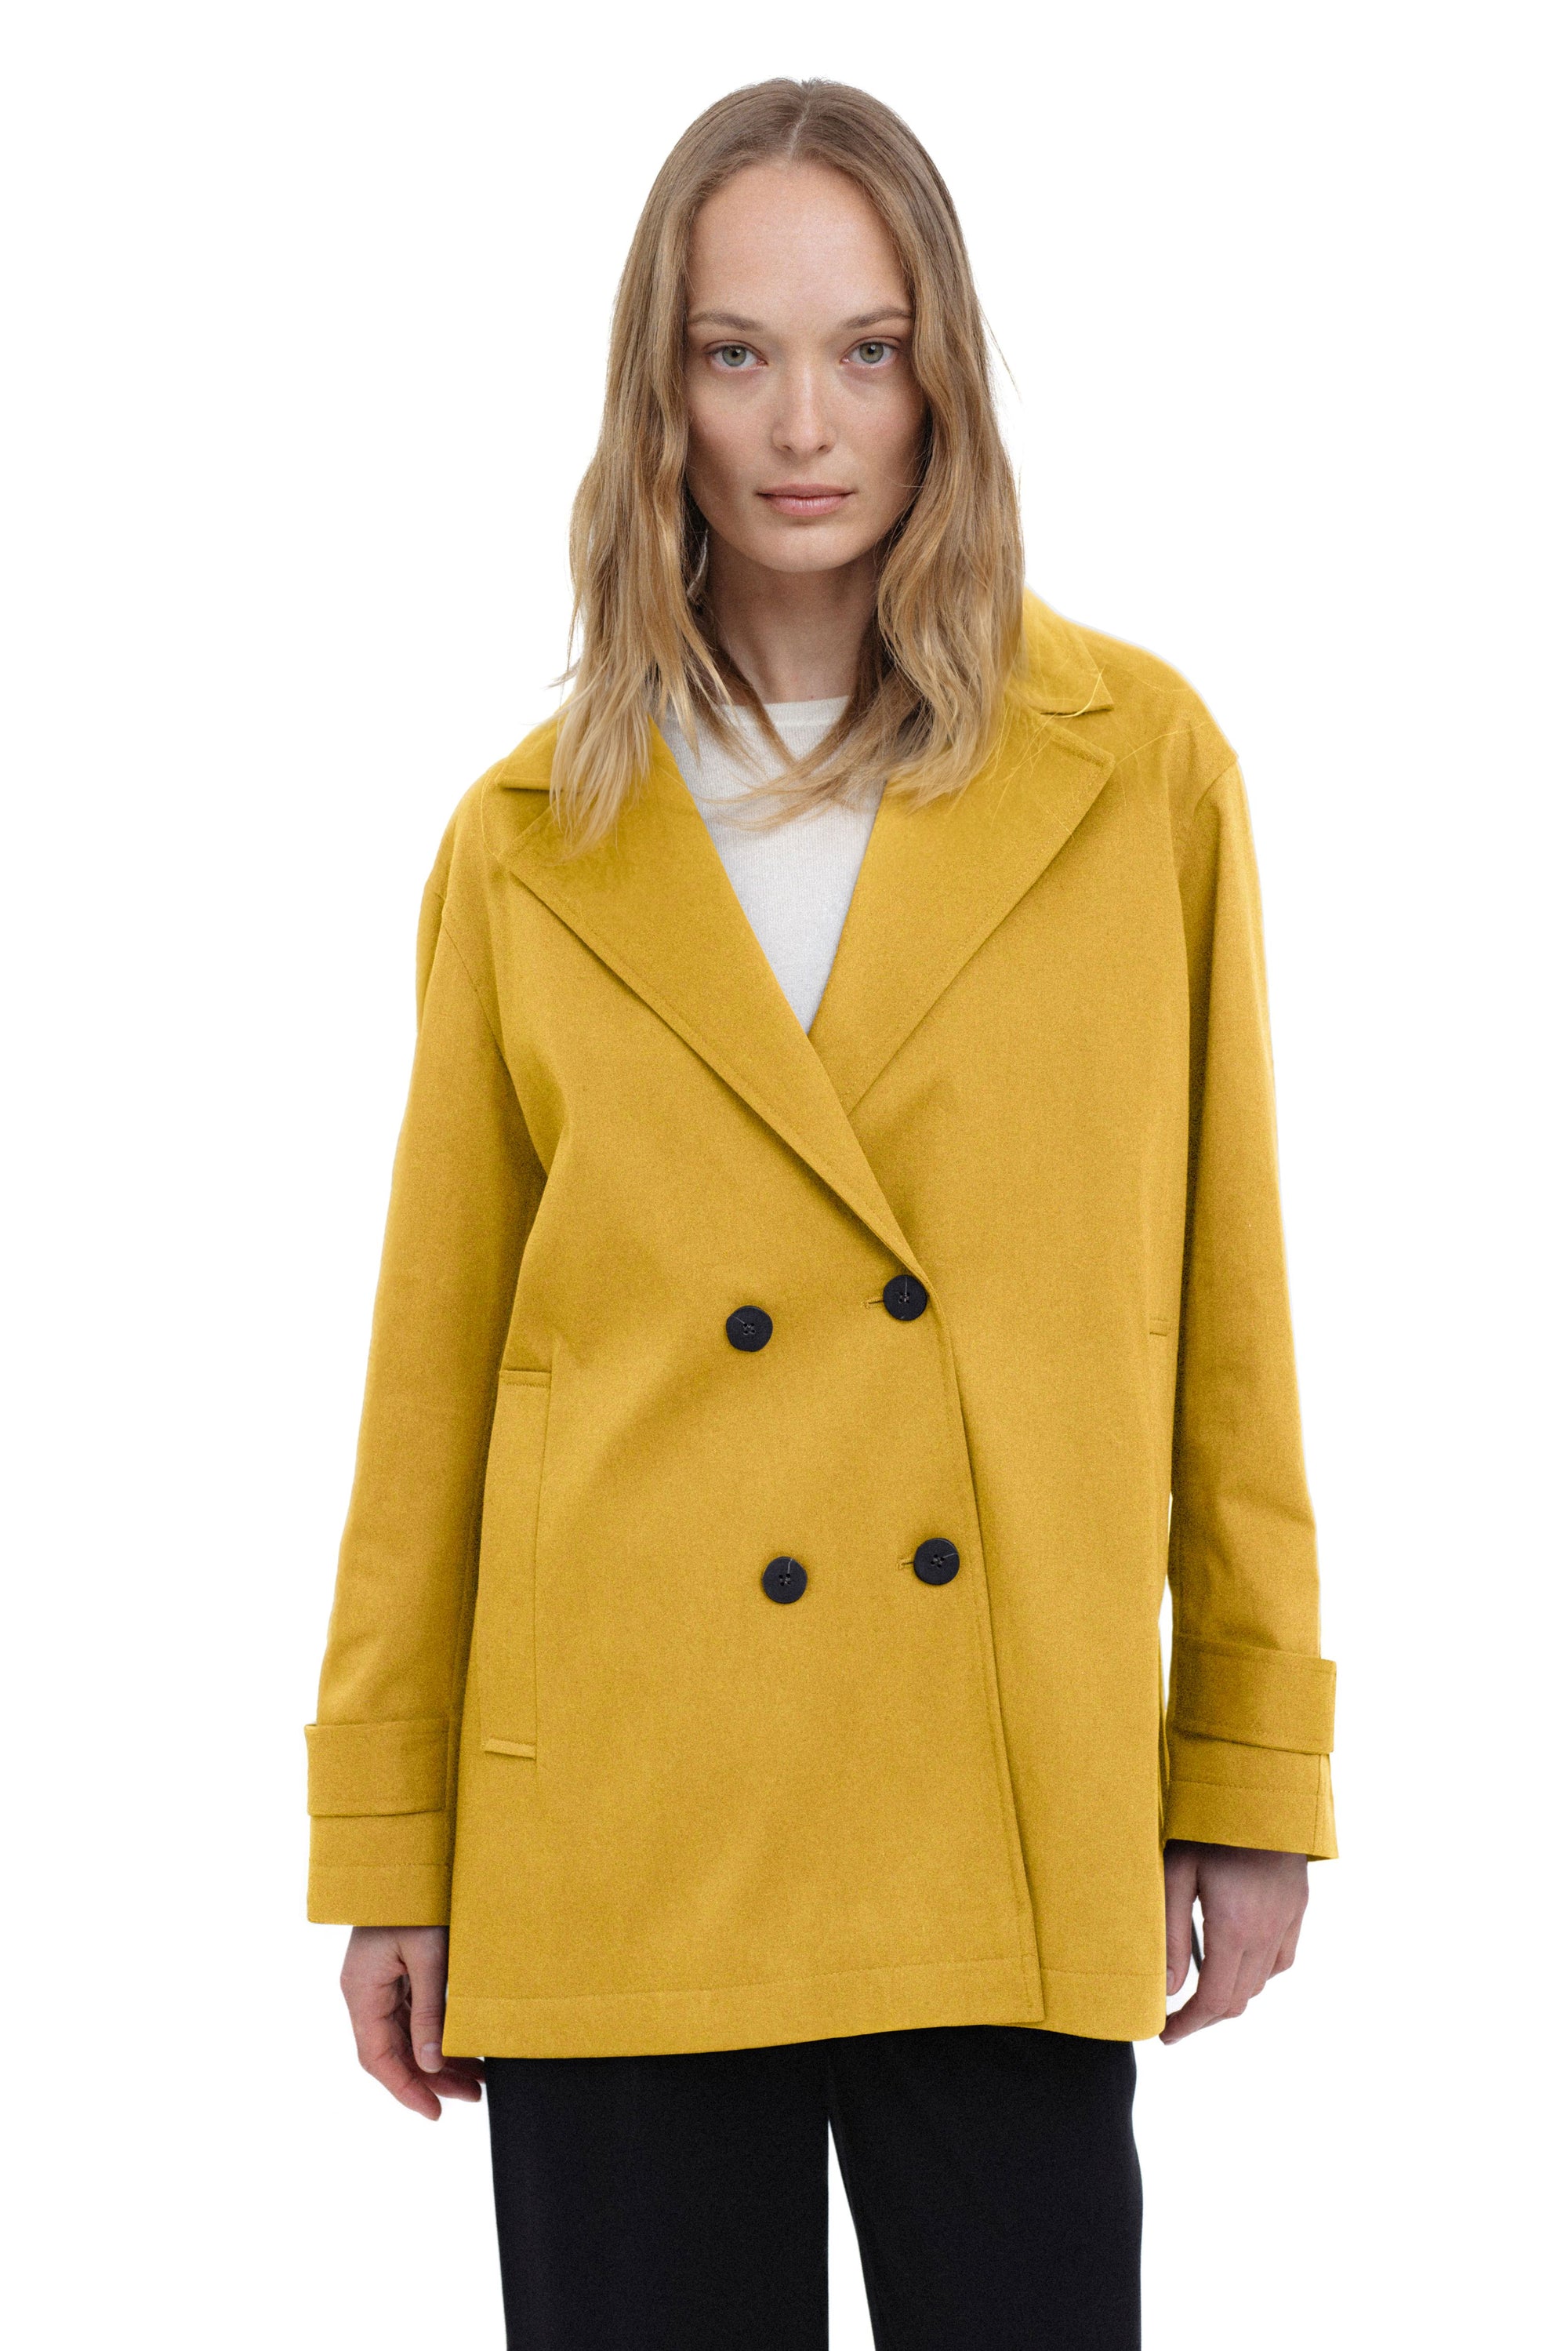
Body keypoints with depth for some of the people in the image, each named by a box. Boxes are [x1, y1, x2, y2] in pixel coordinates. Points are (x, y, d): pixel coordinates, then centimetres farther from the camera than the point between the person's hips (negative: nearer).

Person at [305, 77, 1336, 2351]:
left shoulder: (1141, 767, 3)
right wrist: (386, 1847, 6)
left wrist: (1252, 1766, 5)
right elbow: (435, 1360, 6)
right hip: (621, 1838, 0)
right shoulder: (530, 843, 4)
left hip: (1013, 1825, 0)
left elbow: (1220, 1297, 6)